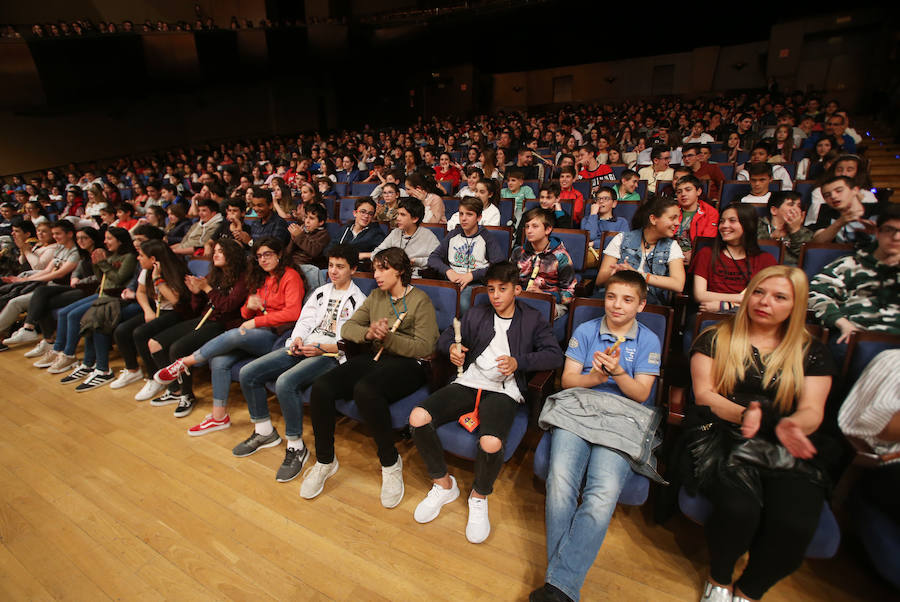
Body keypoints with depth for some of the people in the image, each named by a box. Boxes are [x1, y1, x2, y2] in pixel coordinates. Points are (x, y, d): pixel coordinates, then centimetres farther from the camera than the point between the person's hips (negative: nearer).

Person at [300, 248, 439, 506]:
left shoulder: (420, 300, -2)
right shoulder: (376, 296, 17)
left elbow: (424, 347, -9)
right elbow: (347, 327, 10)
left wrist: (388, 337, -20)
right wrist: (368, 333, -12)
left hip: (407, 364, -6)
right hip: (373, 358, 6)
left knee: (365, 389, -37)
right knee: (321, 387, -19)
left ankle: (390, 463, -14)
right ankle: (325, 461, 3)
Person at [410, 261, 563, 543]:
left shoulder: (533, 319, 12)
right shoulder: (475, 315, 21)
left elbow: (555, 355, 0)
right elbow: (446, 337, 21)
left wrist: (519, 362, -16)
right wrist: (452, 348, -4)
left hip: (504, 390, -3)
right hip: (468, 383, 4)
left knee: (491, 443, -34)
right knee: (418, 417, -21)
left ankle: (479, 497, 3)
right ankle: (443, 483, 4)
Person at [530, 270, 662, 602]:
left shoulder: (648, 341, 13)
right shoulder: (585, 331, 16)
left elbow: (641, 393, 6)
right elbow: (568, 379, 11)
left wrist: (618, 373, -13)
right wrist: (596, 377, -9)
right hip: (577, 410, 1)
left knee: (604, 493, -28)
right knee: (560, 481, -27)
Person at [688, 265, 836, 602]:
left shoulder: (813, 353, 16)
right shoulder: (715, 339, 10)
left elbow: (812, 411, 6)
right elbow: (703, 393, 2)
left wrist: (792, 425, -18)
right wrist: (742, 415, -17)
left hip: (787, 449, 2)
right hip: (724, 438, -2)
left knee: (796, 524, -26)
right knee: (740, 508, -30)